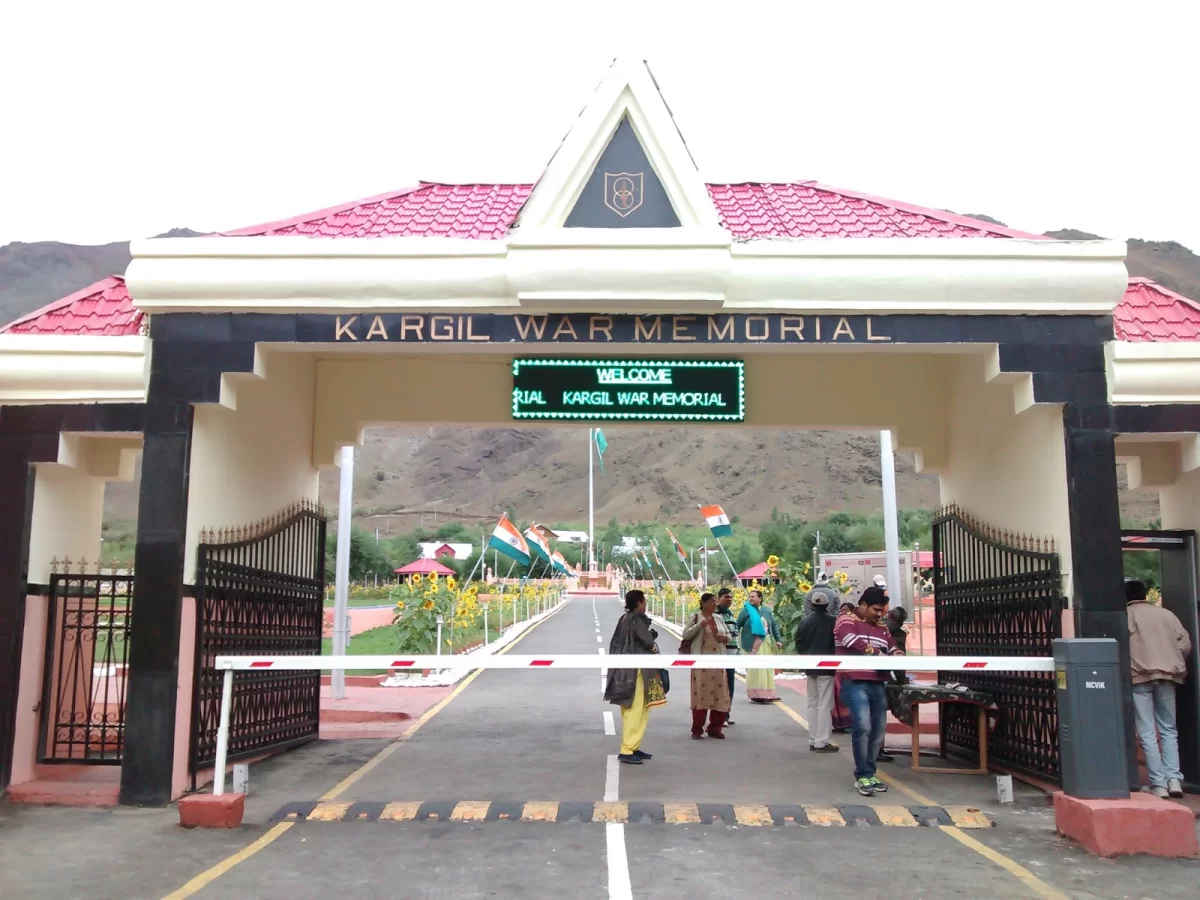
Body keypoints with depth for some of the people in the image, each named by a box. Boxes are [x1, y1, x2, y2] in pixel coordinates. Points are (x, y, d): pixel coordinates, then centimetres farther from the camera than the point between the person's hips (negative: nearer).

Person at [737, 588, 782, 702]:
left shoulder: (767, 611, 9)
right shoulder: (746, 610, -2)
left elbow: (774, 626, 14)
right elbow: (738, 625, -3)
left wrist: (777, 639, 7)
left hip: (766, 644, 4)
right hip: (752, 644, -4)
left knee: (767, 668, 7)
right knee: (755, 668, -6)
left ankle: (767, 694, 13)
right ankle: (757, 694, -5)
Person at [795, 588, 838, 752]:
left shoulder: (804, 621, 3)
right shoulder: (832, 621, -12)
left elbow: (799, 642, 6)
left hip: (810, 666, 6)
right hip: (826, 666, -5)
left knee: (813, 704, 13)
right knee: (824, 704, -4)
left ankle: (813, 740, 15)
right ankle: (822, 742, -7)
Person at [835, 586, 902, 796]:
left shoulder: (881, 628, 21)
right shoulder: (847, 622, -1)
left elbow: (892, 649, 19)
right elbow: (854, 643, -18)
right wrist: (879, 654, -18)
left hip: (877, 684, 7)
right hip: (856, 683, -7)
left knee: (879, 729, 6)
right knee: (863, 727, -16)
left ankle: (868, 773, 17)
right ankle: (863, 775, -6)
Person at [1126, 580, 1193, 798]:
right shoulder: (1166, 614, 14)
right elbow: (1185, 643, 8)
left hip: (1138, 676, -3)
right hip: (1166, 675, 3)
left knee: (1147, 733, -1)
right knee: (1168, 729, 13)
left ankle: (1158, 783, -4)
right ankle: (1174, 778, 2)